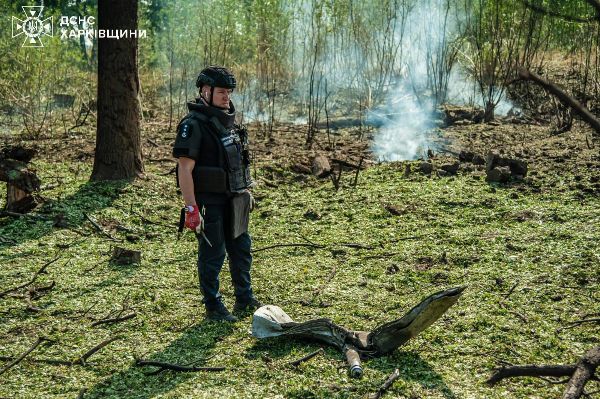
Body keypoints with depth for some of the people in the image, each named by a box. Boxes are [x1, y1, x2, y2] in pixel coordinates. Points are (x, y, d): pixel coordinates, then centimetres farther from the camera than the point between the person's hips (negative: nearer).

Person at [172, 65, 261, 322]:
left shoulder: (227, 121, 10)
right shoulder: (194, 125, -16)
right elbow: (185, 169, -20)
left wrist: (245, 192, 18)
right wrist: (191, 208, -23)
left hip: (233, 201, 8)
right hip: (209, 202, -8)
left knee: (241, 249, 16)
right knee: (212, 255, 3)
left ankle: (245, 300, 31)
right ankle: (213, 308, 17)